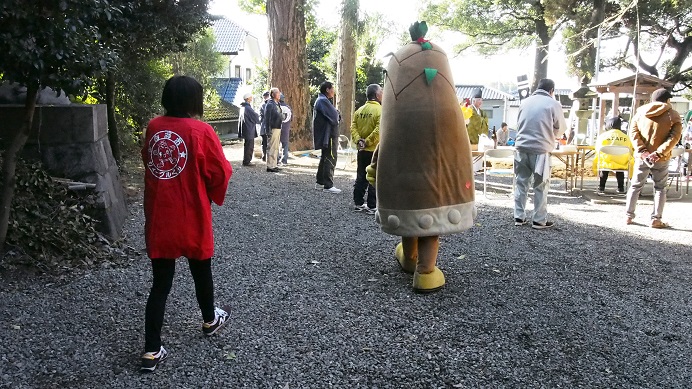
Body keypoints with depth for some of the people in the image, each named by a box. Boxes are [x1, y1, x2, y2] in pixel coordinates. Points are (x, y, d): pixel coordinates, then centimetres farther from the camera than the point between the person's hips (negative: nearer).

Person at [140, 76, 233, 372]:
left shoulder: (153, 128, 0)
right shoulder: (201, 131, -14)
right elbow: (220, 173, -9)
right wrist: (213, 195, 10)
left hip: (158, 218, 3)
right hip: (192, 218, -3)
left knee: (160, 283, 8)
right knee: (201, 272, 20)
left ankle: (152, 351, 8)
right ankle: (210, 320, 43)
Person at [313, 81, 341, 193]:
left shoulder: (321, 100, 18)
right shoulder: (323, 101, -16)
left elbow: (336, 117, 17)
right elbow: (334, 117, -20)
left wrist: (337, 116, -3)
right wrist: (338, 116, 1)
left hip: (326, 135, 11)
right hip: (328, 135, -11)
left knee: (325, 159, 17)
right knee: (330, 159, -8)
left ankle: (320, 182, 24)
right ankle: (328, 185, -6)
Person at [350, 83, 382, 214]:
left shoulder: (359, 110, 7)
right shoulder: (380, 110, -13)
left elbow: (353, 127, 0)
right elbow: (378, 130, -23)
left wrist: (358, 140, -7)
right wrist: (367, 142, -16)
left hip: (362, 151, 6)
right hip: (375, 151, -6)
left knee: (361, 178, 13)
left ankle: (358, 203, 19)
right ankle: (372, 206, 3)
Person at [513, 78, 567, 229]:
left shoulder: (525, 102, 9)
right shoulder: (553, 104, -3)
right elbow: (561, 128, 6)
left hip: (522, 147, 4)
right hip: (540, 149, -4)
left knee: (521, 183, 11)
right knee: (541, 186, 5)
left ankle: (519, 217, 14)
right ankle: (539, 220, 9)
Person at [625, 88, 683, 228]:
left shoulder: (640, 111, 4)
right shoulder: (673, 115, -3)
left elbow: (633, 132, -5)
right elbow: (674, 137, -14)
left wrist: (641, 150, -12)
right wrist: (659, 153, -20)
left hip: (641, 156, 2)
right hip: (660, 159, -2)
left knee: (635, 186, 12)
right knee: (659, 188, 9)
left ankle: (629, 216, 12)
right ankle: (656, 219, 5)